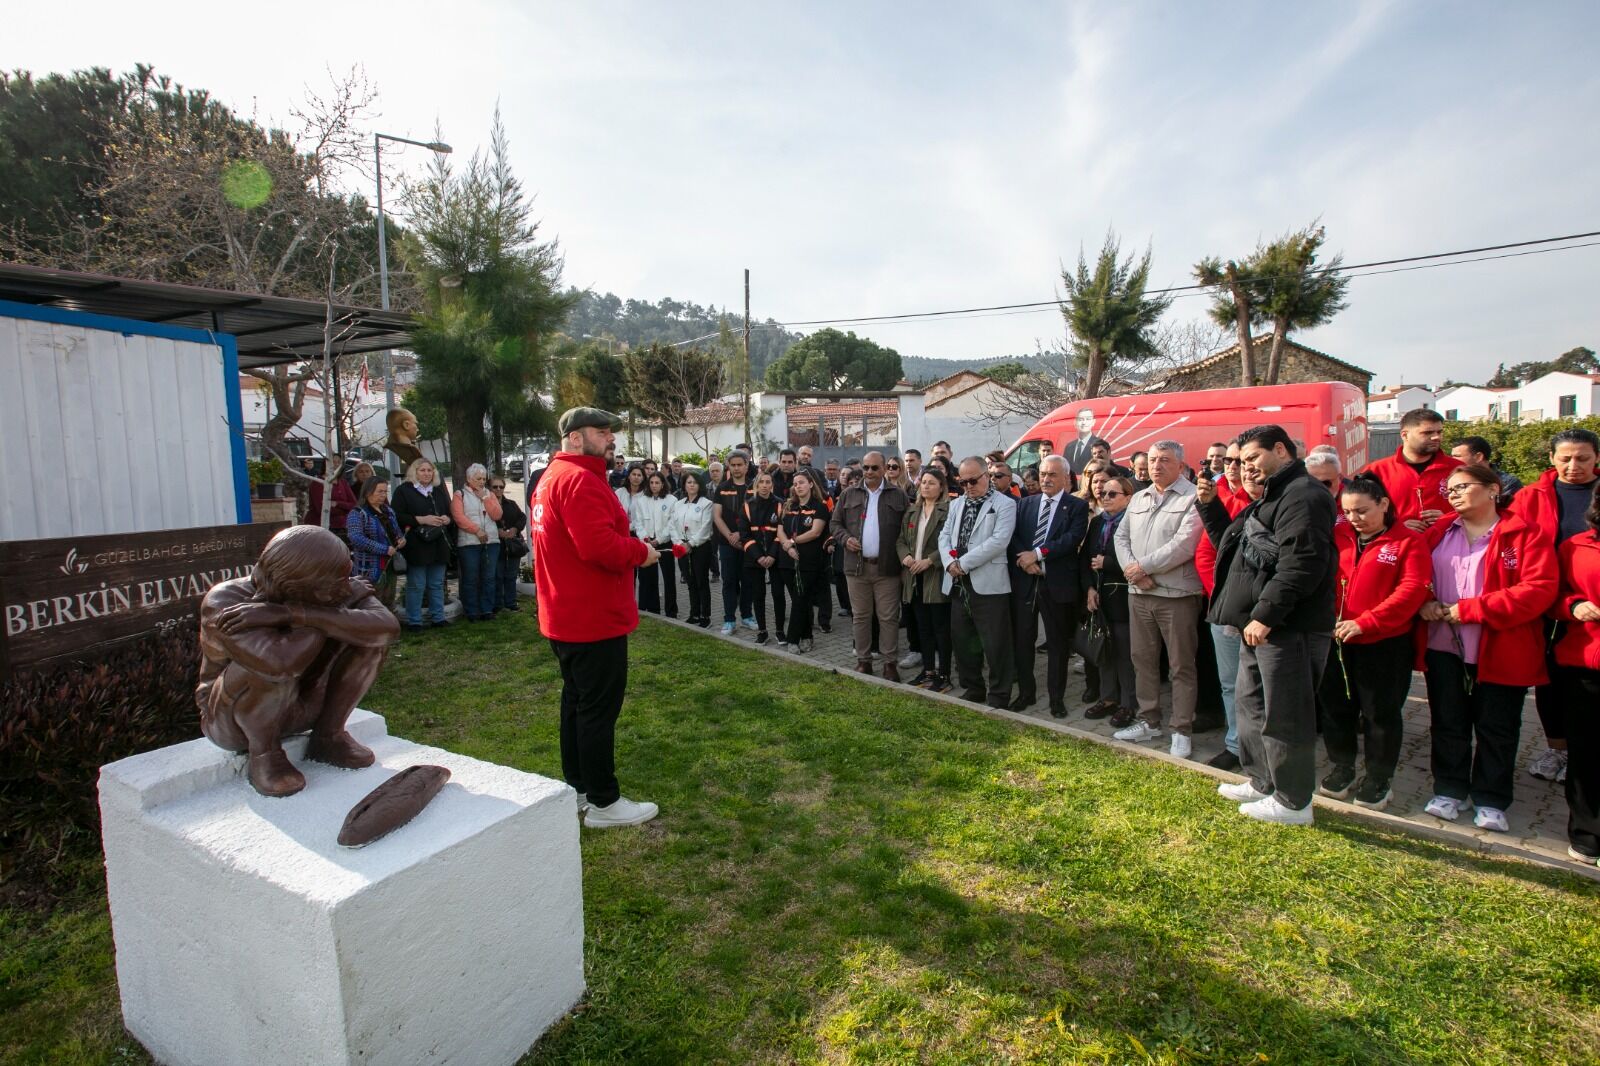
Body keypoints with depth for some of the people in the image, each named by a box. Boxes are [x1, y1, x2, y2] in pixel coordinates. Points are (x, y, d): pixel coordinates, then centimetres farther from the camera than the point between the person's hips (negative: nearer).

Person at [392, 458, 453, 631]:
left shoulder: (440, 491, 17)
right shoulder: (404, 491, -1)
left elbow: (450, 512, 21)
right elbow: (398, 516, -10)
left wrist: (447, 519, -2)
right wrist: (422, 520, -18)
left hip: (438, 545, 5)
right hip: (416, 545, -5)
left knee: (437, 584, 11)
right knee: (416, 585, -1)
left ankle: (438, 618, 19)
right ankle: (414, 621, 7)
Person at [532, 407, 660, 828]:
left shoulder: (552, 477, 15)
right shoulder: (579, 480, -20)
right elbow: (599, 545, -30)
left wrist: (630, 549, 7)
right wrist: (642, 552, -14)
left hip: (566, 615, 11)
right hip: (594, 618, -11)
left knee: (577, 700, 19)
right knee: (600, 707, -1)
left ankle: (577, 789, 31)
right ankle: (603, 802, 11)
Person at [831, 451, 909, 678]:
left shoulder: (898, 496, 4)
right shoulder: (849, 495, 8)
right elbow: (835, 523, 11)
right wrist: (845, 538, -8)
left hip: (887, 566, -2)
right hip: (856, 565, 2)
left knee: (889, 617, 3)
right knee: (860, 616, 10)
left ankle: (890, 662, 14)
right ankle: (863, 660, 21)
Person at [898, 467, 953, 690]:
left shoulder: (949, 510, -8)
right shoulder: (912, 511, 14)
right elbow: (901, 539, 14)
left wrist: (930, 560, -20)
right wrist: (905, 555, -5)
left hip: (937, 577, -6)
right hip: (915, 577, 6)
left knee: (941, 627, 1)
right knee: (923, 627, 14)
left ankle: (944, 674, 10)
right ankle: (928, 670, 24)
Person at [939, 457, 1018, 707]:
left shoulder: (1005, 504, -4)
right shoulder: (956, 504, 17)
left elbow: (999, 541, -16)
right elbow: (944, 535, 13)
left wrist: (963, 563, -16)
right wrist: (949, 562, -7)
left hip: (988, 584, -6)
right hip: (958, 584, 7)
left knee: (995, 644, -1)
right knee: (961, 640, 14)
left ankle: (998, 697, 13)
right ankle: (973, 689, 30)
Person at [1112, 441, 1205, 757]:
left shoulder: (1192, 498, -7)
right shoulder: (1138, 499, 15)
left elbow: (1184, 544, -18)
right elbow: (1121, 537, 10)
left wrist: (1143, 566, -14)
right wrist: (1131, 570, -8)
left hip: (1177, 594, -6)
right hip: (1138, 593, 7)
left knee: (1181, 666, 3)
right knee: (1143, 660, 14)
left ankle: (1182, 730, 14)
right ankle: (1149, 721, 27)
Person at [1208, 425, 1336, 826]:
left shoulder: (1303, 496, -14)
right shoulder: (1274, 495, 20)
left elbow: (1300, 564, -25)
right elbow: (1239, 547, 26)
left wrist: (1265, 615, -25)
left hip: (1288, 628, -11)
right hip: (1262, 624, 11)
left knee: (1283, 715, -2)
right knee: (1250, 703, 19)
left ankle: (1293, 802, 12)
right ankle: (1261, 781, 33)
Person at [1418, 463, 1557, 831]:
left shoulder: (1525, 534, -4)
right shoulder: (1439, 533, 8)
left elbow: (1539, 589, -14)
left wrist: (1469, 609, -20)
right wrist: (1424, 603, -9)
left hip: (1501, 651, -3)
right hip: (1443, 647, 3)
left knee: (1495, 728, 9)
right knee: (1448, 724, 12)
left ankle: (1491, 801, 24)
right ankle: (1450, 791, 26)